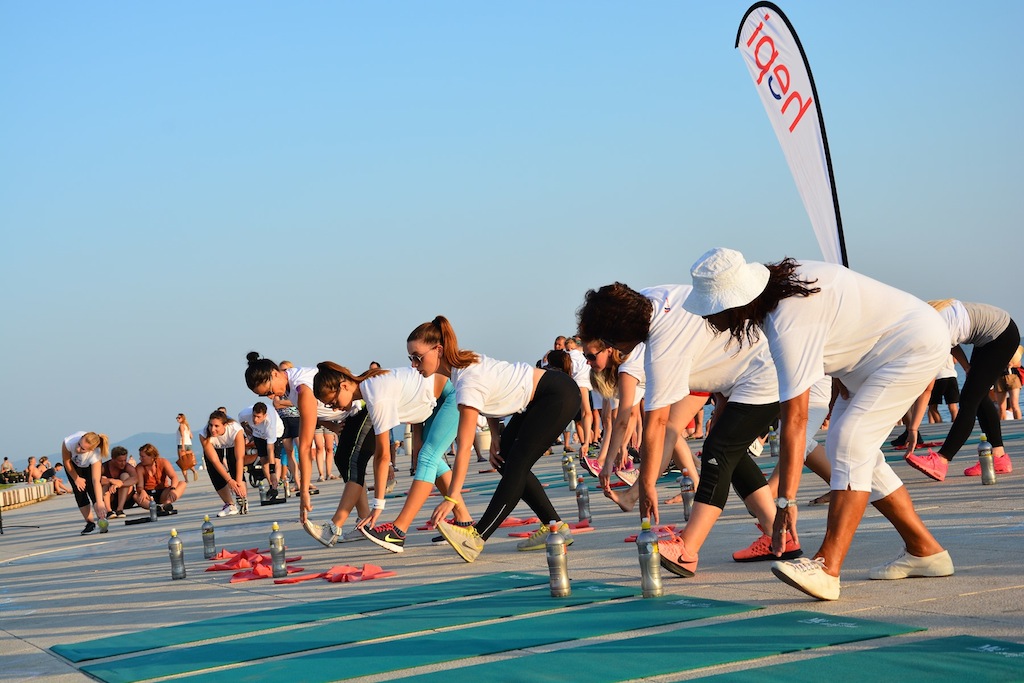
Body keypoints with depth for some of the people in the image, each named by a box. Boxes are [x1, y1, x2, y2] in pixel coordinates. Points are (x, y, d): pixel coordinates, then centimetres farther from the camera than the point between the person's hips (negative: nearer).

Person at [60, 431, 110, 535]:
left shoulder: (95, 455, -45)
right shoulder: (69, 442, -43)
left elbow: (96, 481, -49)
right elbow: (66, 461, -21)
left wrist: (99, 503, -57)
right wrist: (76, 478, -11)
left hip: (90, 466, -2)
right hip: (74, 463, 2)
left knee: (92, 489, -20)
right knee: (79, 491, -7)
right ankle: (90, 523, 0)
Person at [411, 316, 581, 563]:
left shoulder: (467, 383, -29)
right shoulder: (464, 361, -4)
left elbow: (464, 448, -29)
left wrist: (451, 498, -29)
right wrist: (495, 436, 0)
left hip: (559, 395, -10)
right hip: (537, 398, 10)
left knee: (516, 464, -15)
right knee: (504, 461, 5)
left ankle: (476, 538, -20)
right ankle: (555, 526, 9)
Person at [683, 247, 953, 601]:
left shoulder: (788, 325, -32)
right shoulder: (779, 282, -6)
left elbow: (795, 419, -34)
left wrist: (785, 501, -34)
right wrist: (842, 381, 3)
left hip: (917, 345, -10)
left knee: (850, 441, -24)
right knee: (842, 446, 8)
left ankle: (826, 568, -32)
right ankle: (924, 551, 15)